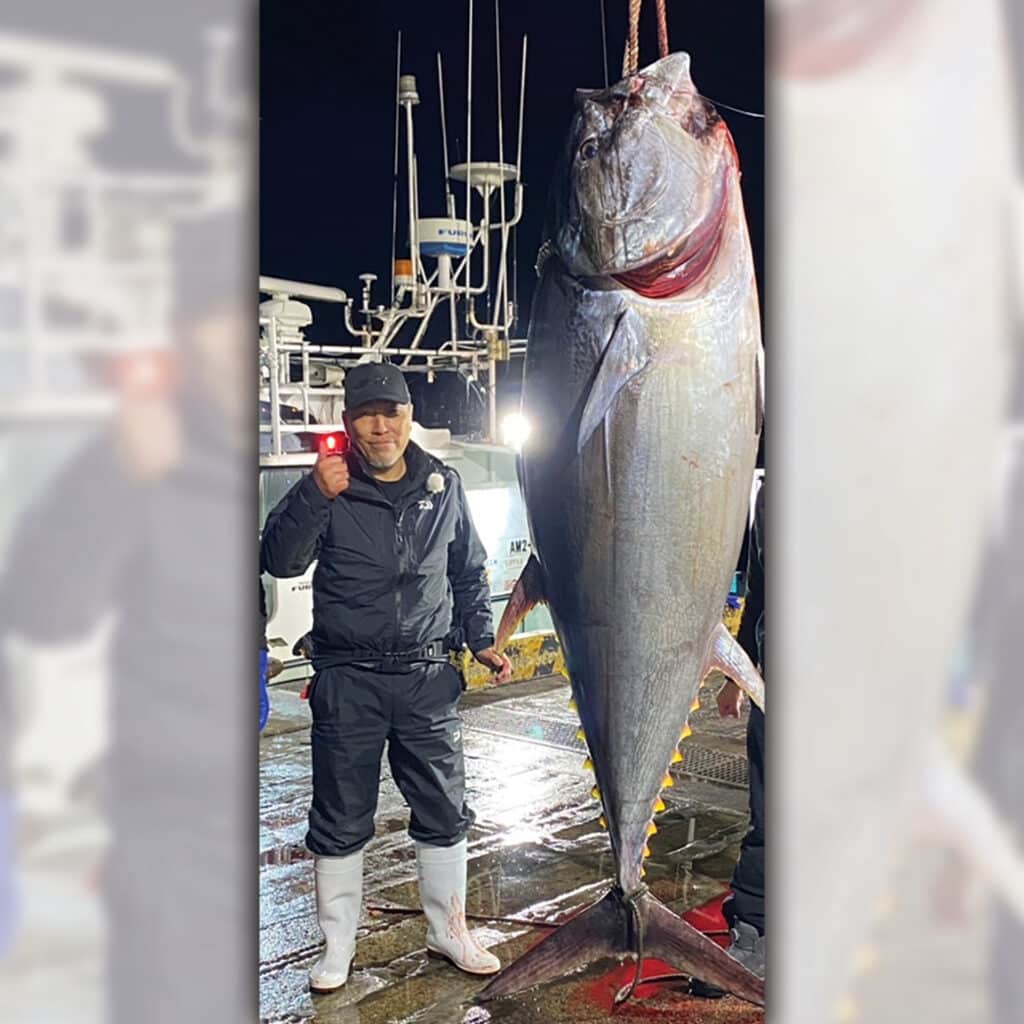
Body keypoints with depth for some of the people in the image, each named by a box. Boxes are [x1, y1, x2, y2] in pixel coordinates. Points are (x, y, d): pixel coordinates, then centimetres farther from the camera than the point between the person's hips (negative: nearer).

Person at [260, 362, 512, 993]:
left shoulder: (444, 486, 6)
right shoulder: (328, 488, -4)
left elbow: (469, 574, 17)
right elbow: (280, 561, -16)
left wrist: (481, 639, 7)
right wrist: (316, 496, -30)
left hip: (427, 678, 3)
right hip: (347, 681, -2)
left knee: (445, 814, 12)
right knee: (341, 822, 8)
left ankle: (449, 931, 31)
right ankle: (338, 948, 24)